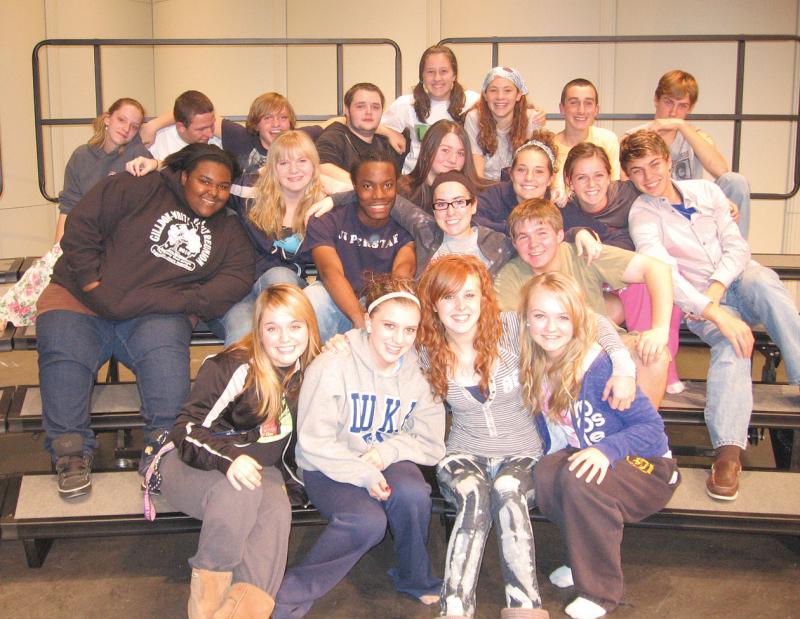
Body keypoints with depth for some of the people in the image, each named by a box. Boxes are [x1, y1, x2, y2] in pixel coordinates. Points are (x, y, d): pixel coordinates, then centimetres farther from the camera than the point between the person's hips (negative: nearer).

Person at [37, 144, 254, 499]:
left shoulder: (227, 232, 16)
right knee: (63, 352, -28)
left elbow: (238, 276, 0)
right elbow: (81, 226, 0)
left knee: (165, 350, -32)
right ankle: (71, 451, -15)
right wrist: (94, 285, -11)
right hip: (79, 298, -1)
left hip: (157, 313, 1)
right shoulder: (139, 190, 4)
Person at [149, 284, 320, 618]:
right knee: (238, 492, -37)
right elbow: (186, 428, -21)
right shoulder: (233, 367, -18)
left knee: (277, 509, -30)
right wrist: (229, 458, -38)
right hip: (190, 465, -4)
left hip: (260, 469, 4)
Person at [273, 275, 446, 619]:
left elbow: (430, 444, -1)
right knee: (368, 521, -32)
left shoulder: (419, 372, -3)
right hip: (331, 468, -4)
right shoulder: (333, 365, -16)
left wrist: (386, 451, -19)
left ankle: (415, 578, -1)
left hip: (387, 462, 4)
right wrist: (363, 473, -26)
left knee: (412, 492, -30)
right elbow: (314, 442, -16)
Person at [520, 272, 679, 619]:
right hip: (584, 458, 6)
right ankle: (583, 555, 2)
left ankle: (600, 590, -13)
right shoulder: (535, 371, -3)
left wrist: (607, 449, -38)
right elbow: (551, 438, 11)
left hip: (647, 467, -5)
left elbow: (652, 427, -23)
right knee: (545, 473, -26)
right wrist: (553, 459, -7)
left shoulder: (598, 366, -23)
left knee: (580, 480, -35)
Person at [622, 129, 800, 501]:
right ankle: (728, 449, -47)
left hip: (737, 278, 3)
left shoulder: (706, 191, 8)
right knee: (730, 342, -34)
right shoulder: (642, 214, -5)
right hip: (697, 300, -3)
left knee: (763, 282, -33)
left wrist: (716, 286, -16)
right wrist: (715, 313, -32)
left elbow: (736, 245, 4)